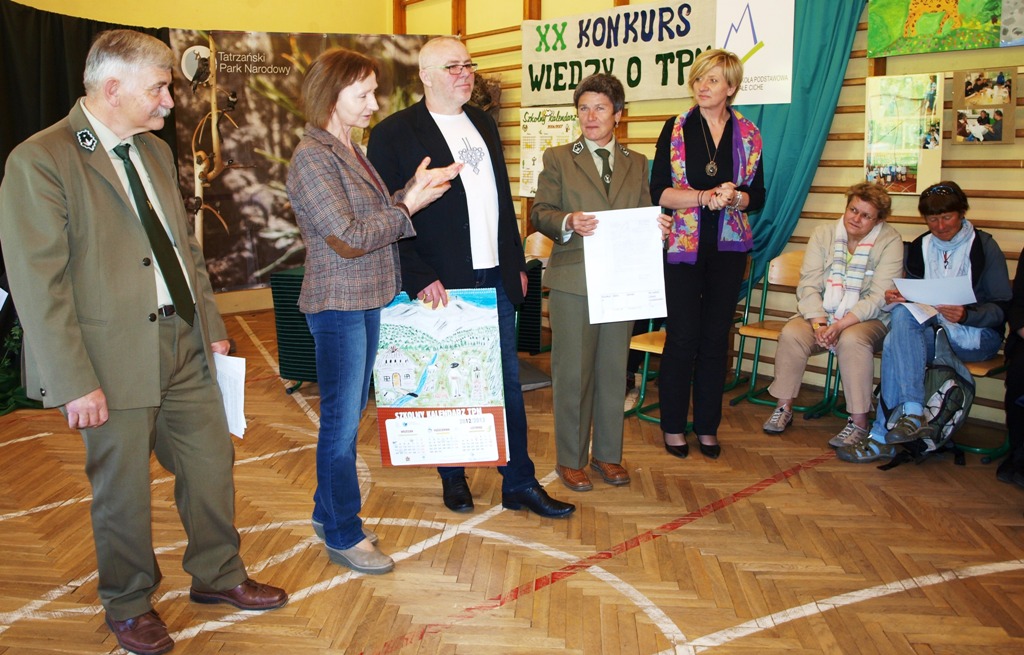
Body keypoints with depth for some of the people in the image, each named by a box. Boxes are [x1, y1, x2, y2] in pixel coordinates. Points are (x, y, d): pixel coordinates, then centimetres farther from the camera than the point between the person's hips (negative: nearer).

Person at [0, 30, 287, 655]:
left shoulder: (156, 150, 11)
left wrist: (211, 322, 13)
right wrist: (75, 383, -18)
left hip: (184, 343, 7)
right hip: (116, 357, -7)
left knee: (212, 462, 15)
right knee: (123, 490, 9)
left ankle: (217, 575, 37)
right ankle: (129, 605, 32)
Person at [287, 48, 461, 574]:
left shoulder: (351, 151, 13)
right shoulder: (312, 158, -15)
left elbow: (375, 215, 11)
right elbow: (350, 237, -20)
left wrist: (413, 189, -2)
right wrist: (408, 205, -13)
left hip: (366, 300, 9)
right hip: (337, 303, -9)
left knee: (348, 415, 17)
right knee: (341, 421, 1)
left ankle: (328, 511, 31)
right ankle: (343, 536, 14)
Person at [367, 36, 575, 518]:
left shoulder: (483, 124, 15)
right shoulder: (394, 133, -6)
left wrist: (516, 263, 14)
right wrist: (419, 278, -17)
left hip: (495, 279, 6)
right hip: (442, 285, -5)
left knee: (508, 382, 9)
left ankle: (519, 483, 19)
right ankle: (453, 477, 28)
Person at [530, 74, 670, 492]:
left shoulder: (637, 163, 14)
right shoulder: (558, 159, 4)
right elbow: (540, 214, -1)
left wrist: (656, 228, -8)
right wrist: (569, 222, -21)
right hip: (572, 281, -3)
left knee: (613, 371, 11)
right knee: (572, 373, 2)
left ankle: (608, 455, 24)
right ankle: (570, 460, 15)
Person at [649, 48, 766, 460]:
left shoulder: (748, 135, 7)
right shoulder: (675, 130, 1)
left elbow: (757, 197, 7)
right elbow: (658, 192, -6)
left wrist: (732, 197, -14)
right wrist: (705, 197, -18)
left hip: (729, 248, 2)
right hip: (683, 246, -2)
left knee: (716, 338, 7)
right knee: (682, 337, -1)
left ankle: (707, 426, 18)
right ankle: (673, 425, 13)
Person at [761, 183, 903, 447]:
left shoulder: (890, 241, -6)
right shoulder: (823, 234, 3)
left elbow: (879, 297, -14)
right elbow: (808, 285, -5)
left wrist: (841, 325, -26)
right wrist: (819, 324, -20)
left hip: (867, 320, -2)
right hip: (820, 314, 3)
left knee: (852, 340, -35)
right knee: (791, 334, -27)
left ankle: (859, 422, -24)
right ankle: (784, 407, -10)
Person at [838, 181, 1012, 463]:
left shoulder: (984, 246, 0)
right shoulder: (920, 247, 13)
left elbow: (1002, 308, -4)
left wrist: (966, 315, -25)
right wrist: (899, 297, -7)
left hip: (977, 336, -4)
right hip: (929, 329, 4)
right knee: (901, 314, -33)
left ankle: (883, 435, -36)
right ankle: (911, 413, -38)